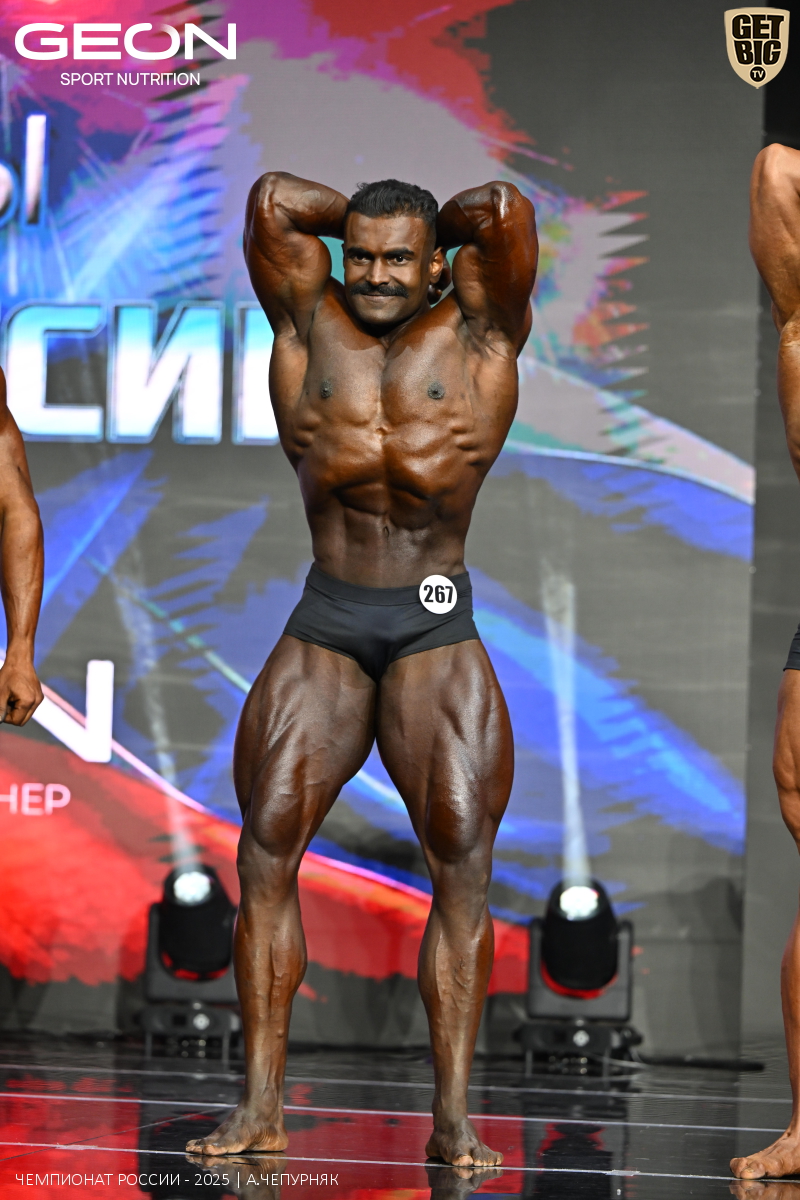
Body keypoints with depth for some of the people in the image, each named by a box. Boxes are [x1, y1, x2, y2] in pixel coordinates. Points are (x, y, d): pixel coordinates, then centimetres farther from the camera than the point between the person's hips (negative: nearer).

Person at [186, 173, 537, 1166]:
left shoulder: (476, 333, 3)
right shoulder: (311, 326, 7)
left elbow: (506, 214, -9)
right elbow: (271, 199, 0)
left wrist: (435, 227, 9)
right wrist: (357, 219, 12)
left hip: (437, 634, -2)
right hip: (324, 626, 2)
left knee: (463, 858, -11)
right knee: (266, 848, -7)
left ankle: (453, 1118, -10)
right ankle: (261, 1106, -5)